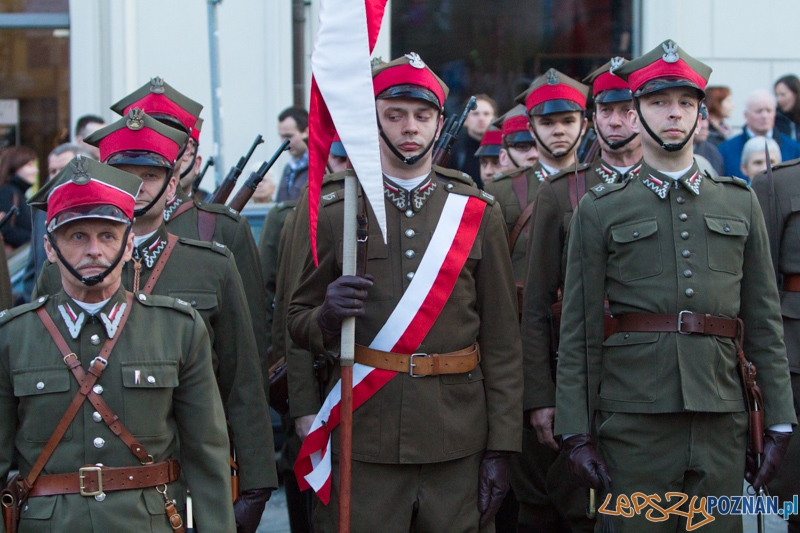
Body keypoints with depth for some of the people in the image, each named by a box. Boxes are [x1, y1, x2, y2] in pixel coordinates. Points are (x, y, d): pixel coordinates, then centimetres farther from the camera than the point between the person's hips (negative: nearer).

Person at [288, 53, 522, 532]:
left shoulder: (479, 214, 8)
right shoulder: (335, 213, 6)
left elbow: (502, 341, 6)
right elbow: (299, 326, 11)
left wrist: (501, 448, 0)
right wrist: (329, 314, -14)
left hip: (456, 445, 1)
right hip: (362, 438, -1)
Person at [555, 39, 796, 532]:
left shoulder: (741, 203, 13)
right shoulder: (600, 210, 6)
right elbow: (579, 332, 3)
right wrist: (576, 432, -3)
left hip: (721, 423, 2)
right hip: (636, 424, -2)